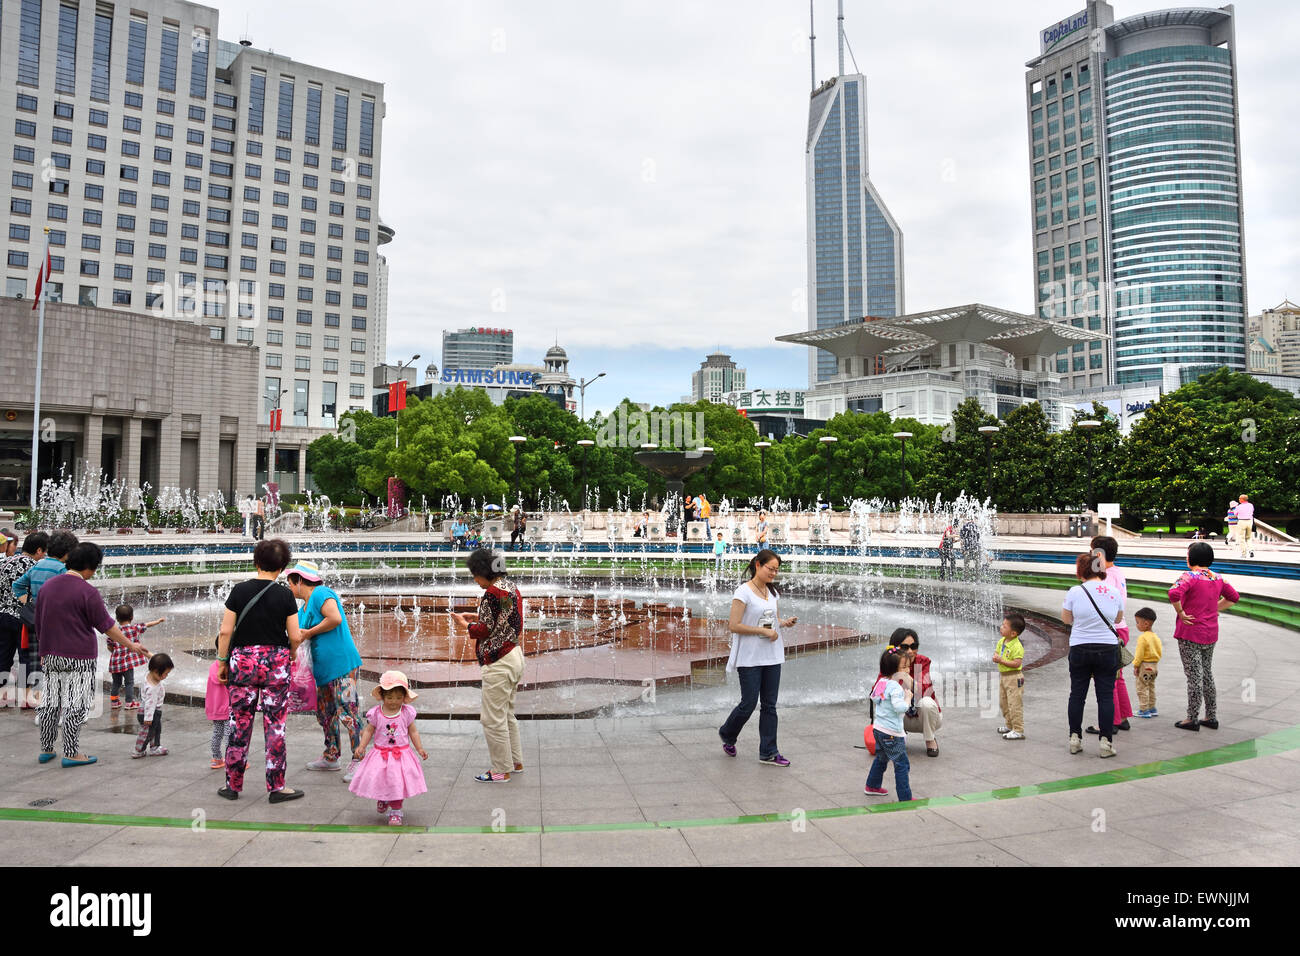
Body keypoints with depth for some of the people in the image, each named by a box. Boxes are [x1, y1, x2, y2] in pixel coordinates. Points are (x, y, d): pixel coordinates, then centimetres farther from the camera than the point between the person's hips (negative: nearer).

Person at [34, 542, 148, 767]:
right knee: (75, 704, 0)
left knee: (50, 701, 15)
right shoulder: (87, 592, -15)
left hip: (51, 655, 7)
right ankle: (71, 753, 5)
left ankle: (46, 749, 23)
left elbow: (38, 624, 15)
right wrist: (131, 645, -3)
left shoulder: (47, 586, 6)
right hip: (79, 657, -7)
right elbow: (106, 625, -12)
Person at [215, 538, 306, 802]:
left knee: (239, 724, 11)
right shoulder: (285, 595, -5)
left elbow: (226, 631, -3)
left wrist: (222, 661, 7)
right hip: (276, 662, -1)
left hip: (243, 661, 1)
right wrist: (290, 654, 15)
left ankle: (233, 785, 21)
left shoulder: (240, 590, -2)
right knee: (275, 726, 4)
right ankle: (276, 788, 10)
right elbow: (295, 637, -5)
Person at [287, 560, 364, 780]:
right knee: (325, 713, 16)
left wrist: (309, 632, -14)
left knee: (347, 711, -10)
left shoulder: (321, 593, -9)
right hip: (324, 667, 10)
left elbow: (335, 618, -23)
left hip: (341, 662, -10)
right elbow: (297, 636, 27)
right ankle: (331, 757, 28)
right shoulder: (303, 609, 20)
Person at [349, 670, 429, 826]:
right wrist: (361, 747, -12)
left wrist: (420, 749, -5)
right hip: (381, 754, 1)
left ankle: (395, 810, 18)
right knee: (379, 780, 6)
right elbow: (368, 731, 0)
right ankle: (382, 799, 40)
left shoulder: (407, 712, -6)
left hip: (401, 754, -1)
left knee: (398, 782, 0)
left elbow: (413, 732, 1)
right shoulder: (376, 713, -7)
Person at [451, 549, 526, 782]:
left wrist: (465, 624, 2)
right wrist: (479, 618, 15)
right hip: (515, 656, 10)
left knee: (492, 718, 1)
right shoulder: (511, 587, 11)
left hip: (499, 662, -10)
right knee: (506, 714, 20)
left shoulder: (492, 593, -18)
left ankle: (502, 770, 10)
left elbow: (485, 631, -15)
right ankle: (515, 761, 29)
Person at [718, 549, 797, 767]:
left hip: (771, 656, 7)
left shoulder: (772, 592, 11)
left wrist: (784, 623, 0)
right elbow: (734, 625, -17)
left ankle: (768, 753, 14)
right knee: (748, 704, 0)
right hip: (750, 658, -7)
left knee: (769, 705, 8)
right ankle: (727, 735, 27)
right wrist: (764, 631, -18)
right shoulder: (744, 592, -12)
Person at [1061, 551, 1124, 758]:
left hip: (1080, 649, -1)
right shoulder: (1114, 592, -2)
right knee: (1105, 695, 6)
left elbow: (1066, 619, 3)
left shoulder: (1075, 592, -9)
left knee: (1077, 694, 10)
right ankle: (1106, 741, 6)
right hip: (1108, 649, 1)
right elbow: (1118, 619, 13)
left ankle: (1075, 738, 15)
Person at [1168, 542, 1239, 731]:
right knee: (1207, 674, 17)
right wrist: (1214, 609, 17)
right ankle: (1211, 717, 23)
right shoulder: (1217, 578, 7)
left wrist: (1180, 612, -18)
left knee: (1194, 676, -2)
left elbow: (1174, 593, -32)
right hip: (1211, 634, 7)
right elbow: (1233, 597, 21)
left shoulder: (1190, 576, -15)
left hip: (1190, 632, -7)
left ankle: (1192, 719, 5)